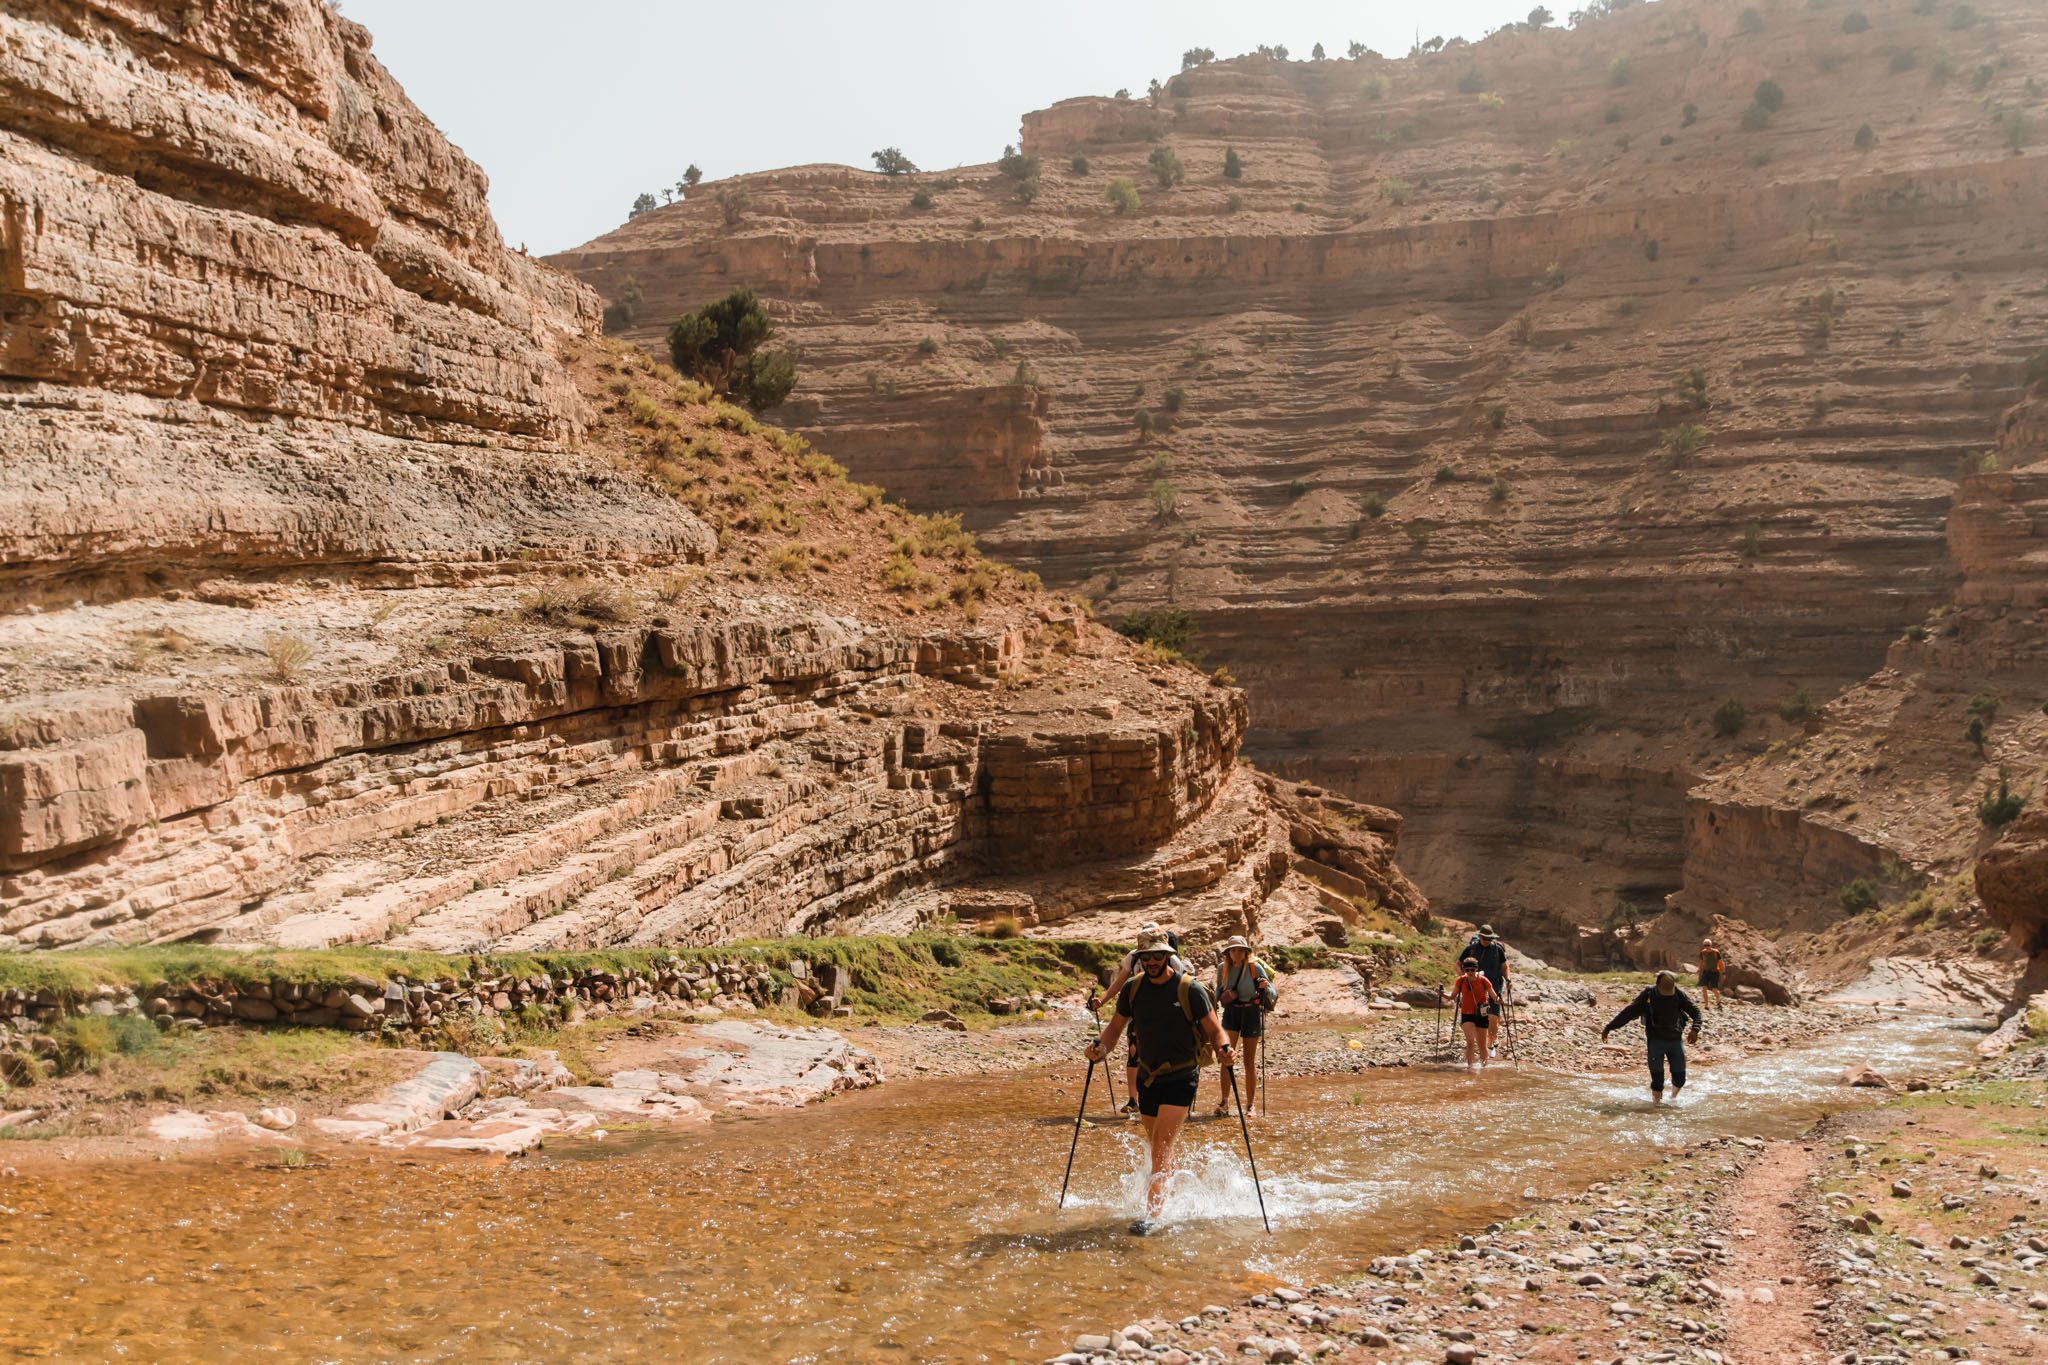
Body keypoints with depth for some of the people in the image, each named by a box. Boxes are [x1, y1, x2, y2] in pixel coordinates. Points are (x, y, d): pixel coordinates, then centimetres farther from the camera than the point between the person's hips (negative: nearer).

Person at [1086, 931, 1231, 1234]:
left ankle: (1151, 1214, -16)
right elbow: (1115, 1027, 8)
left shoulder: (1190, 989, -11)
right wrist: (1100, 1047, -12)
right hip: (1148, 1078, 5)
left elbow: (1214, 1029, -6)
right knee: (1159, 1149, 15)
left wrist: (1223, 1049, -27)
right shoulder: (1133, 988, 1)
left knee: (1161, 1147, -15)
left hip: (1181, 1080, -5)